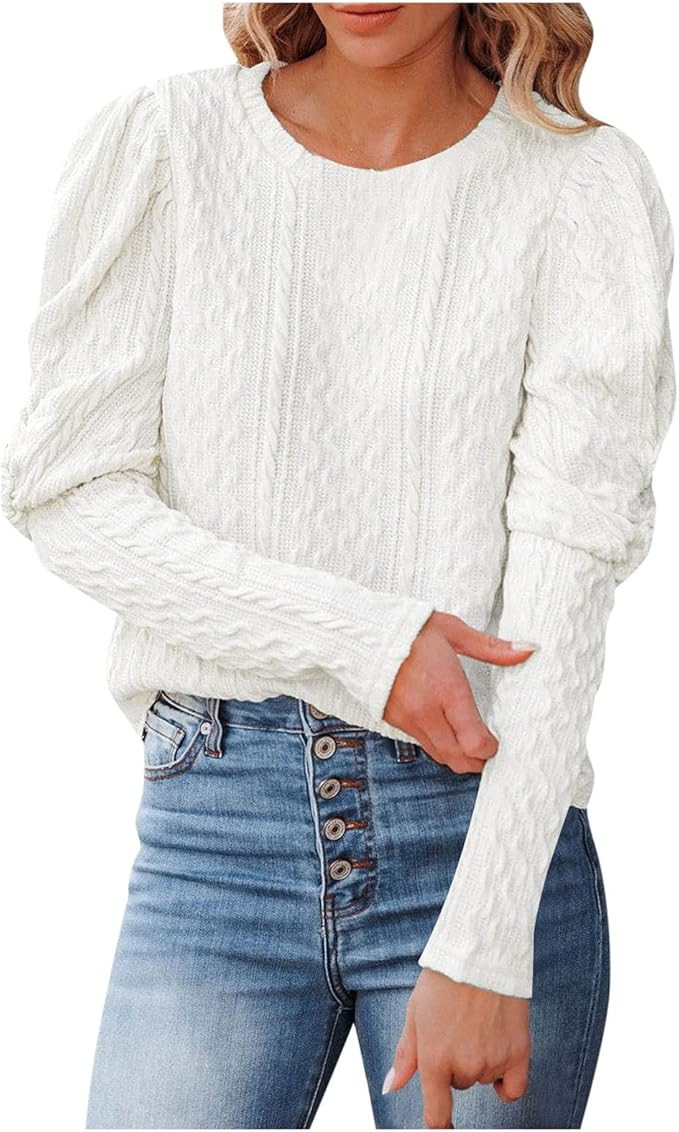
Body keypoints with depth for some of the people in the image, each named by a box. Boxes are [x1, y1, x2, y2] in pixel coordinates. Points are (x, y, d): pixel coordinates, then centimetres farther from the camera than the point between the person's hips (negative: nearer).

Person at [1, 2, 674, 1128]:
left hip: (484, 821, 0)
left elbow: (569, 566, -9)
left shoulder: (583, 187, -2)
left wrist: (483, 941, -16)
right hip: (215, 833, 1)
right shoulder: (159, 145, 2)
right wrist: (359, 641, -12)